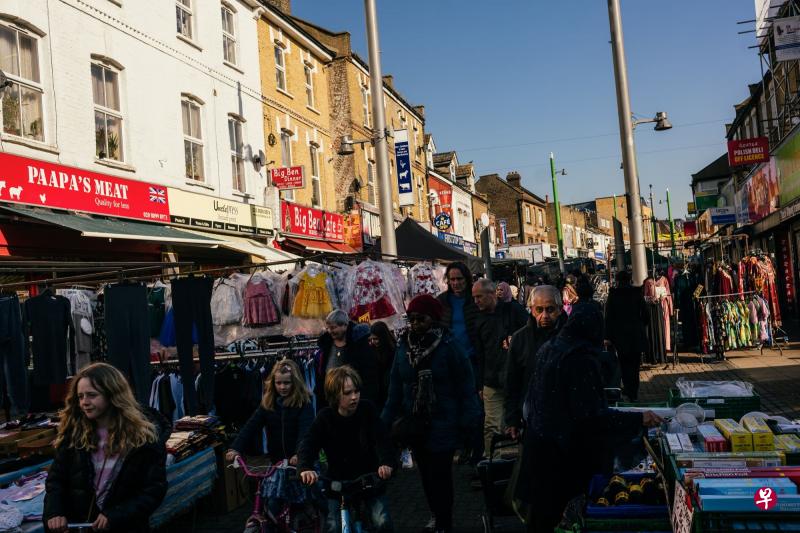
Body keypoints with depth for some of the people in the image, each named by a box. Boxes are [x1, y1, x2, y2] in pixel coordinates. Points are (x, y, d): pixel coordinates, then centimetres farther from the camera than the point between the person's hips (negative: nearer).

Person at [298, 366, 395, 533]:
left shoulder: (368, 409, -12)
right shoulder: (325, 417, -12)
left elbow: (381, 438, -22)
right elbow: (308, 445, -24)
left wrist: (386, 463, -42)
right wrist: (305, 468, -45)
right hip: (338, 481, 0)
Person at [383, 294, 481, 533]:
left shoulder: (448, 346, -12)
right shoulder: (404, 347, 1)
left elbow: (464, 385, -11)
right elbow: (396, 387, 4)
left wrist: (468, 420, -13)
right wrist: (389, 419, 3)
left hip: (442, 424, -5)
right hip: (414, 423, 5)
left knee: (439, 474, 1)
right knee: (426, 473, 16)